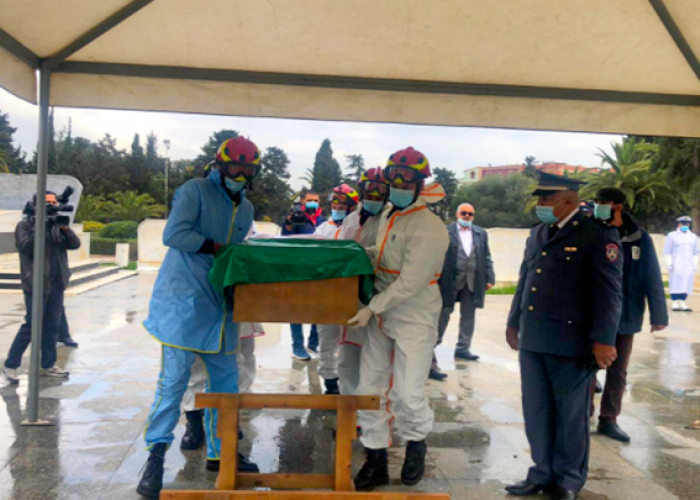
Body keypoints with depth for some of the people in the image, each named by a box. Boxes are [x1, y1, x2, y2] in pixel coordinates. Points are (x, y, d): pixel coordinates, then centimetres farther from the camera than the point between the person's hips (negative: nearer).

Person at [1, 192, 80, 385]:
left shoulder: (56, 226, 13)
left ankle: (48, 365, 18)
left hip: (57, 284, 5)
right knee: (32, 326, -6)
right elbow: (26, 248, -16)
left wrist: (65, 228, -12)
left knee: (52, 326, 8)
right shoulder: (24, 226, -1)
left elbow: (75, 244, 3)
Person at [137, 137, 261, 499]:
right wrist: (218, 248, -16)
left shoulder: (245, 209, 17)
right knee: (173, 380, -7)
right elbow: (174, 235, -18)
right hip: (183, 303, -7)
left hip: (220, 307, 7)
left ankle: (219, 452, 24)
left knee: (225, 381, 10)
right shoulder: (195, 191, -5)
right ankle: (155, 458, 5)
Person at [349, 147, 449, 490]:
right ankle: (376, 461, 23)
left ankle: (416, 446, 26)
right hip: (379, 315, 7)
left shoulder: (429, 229, -18)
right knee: (370, 388, 8)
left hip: (414, 318, -7)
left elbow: (410, 284, -22)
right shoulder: (387, 215, 8)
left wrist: (372, 309, -19)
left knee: (408, 394, -5)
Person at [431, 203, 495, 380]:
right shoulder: (446, 231, -1)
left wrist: (490, 278, 5)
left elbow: (486, 258, 11)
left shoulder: (481, 233, 11)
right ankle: (430, 356, -1)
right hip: (450, 280, -5)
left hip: (472, 282, 5)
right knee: (443, 315, -4)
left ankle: (463, 348, 26)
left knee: (468, 316, 13)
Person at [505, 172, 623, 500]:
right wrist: (514, 323, 23)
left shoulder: (598, 235, -8)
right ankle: (543, 473, 29)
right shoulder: (537, 234, 13)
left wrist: (603, 340, -15)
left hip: (570, 344, -6)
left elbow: (608, 292, -11)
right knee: (536, 413, 14)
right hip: (532, 341, 6)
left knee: (570, 415, 9)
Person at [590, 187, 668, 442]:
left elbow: (652, 280, -2)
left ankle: (608, 420, 25)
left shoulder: (639, 239, -4)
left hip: (624, 318, 1)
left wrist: (658, 315, -2)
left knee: (617, 373, 12)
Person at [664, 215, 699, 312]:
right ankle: (675, 303, -6)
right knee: (676, 282, -9)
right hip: (676, 265, -4)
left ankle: (682, 303, 4)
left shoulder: (693, 237, 17)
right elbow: (667, 251, -1)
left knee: (686, 283, 0)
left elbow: (696, 252, 18)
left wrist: (695, 264, 8)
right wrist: (669, 264, -9)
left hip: (688, 266, 4)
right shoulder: (672, 236, 4)